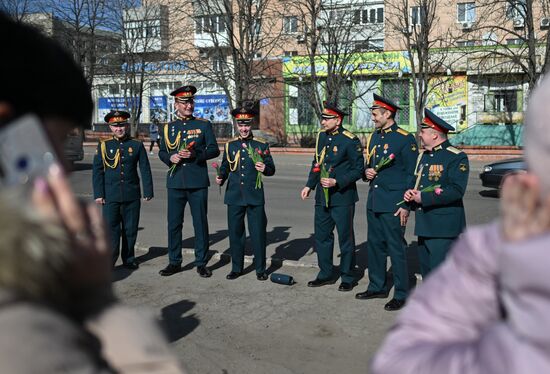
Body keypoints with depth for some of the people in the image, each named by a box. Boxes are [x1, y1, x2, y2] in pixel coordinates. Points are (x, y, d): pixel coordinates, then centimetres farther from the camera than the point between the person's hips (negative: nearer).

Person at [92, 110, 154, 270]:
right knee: (111, 228, -2)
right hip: (110, 196, -1)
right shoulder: (103, 146, 4)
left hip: (132, 195, 1)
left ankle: (128, 258, 21)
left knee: (130, 229, 8)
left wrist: (148, 191, 1)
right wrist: (98, 194, -3)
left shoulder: (137, 145, 4)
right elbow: (97, 171, 3)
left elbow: (145, 170, 5)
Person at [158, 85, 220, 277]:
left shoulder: (204, 125, 5)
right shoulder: (168, 128, 11)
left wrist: (195, 155, -16)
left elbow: (214, 150, 0)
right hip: (175, 182, 2)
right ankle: (174, 262, 18)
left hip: (198, 183, -2)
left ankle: (201, 263, 13)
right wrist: (170, 157, -9)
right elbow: (162, 152, 14)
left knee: (200, 223, 2)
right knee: (174, 223, 6)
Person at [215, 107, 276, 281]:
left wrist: (264, 168, -19)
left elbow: (271, 169, 3)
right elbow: (225, 167, 15)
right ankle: (236, 268, 22)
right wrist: (220, 177, -5)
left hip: (255, 197, -2)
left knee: (258, 233, 2)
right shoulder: (230, 145, 9)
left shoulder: (262, 145, 2)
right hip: (234, 196, 2)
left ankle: (260, 269, 15)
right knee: (235, 233, 8)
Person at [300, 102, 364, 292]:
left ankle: (348, 278, 19)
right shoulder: (321, 136, 7)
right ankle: (326, 274, 28)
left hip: (342, 197, -7)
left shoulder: (350, 140, -13)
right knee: (322, 236, 14)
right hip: (322, 197, 7)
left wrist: (336, 182, -21)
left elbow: (358, 169, -12)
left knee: (345, 238, 5)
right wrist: (309, 185, 10)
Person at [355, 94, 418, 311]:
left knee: (396, 248, 0)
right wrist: (366, 172, 0)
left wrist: (406, 205, -14)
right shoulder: (374, 137, 12)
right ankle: (377, 287, 29)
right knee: (374, 245, 14)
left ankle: (401, 295, 11)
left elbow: (412, 174, -11)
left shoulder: (405, 139, -10)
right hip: (374, 201, 8)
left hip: (392, 204, -7)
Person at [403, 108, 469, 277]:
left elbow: (456, 190, -20)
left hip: (444, 228, -8)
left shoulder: (457, 157, -10)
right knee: (426, 270, 15)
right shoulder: (423, 156, 16)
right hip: (424, 226, 8)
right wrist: (411, 192, 3)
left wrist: (423, 198, -20)